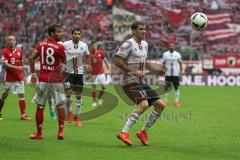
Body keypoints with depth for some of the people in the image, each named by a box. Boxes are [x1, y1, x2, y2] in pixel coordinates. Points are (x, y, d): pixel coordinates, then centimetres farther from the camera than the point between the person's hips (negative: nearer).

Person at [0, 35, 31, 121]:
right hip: (9, 78, -4)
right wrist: (16, 68, -28)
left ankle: (23, 114, 0)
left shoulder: (19, 51, 9)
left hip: (19, 78, 4)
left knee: (21, 95, -1)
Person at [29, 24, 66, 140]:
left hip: (42, 79, 4)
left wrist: (33, 74, 2)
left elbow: (31, 58, -3)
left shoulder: (40, 45, 3)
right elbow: (64, 63, 1)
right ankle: (60, 131, -2)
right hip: (56, 80, -4)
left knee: (40, 106, 11)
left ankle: (39, 133, 14)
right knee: (60, 106, 4)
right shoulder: (60, 47, -8)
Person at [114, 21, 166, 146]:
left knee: (160, 104, 5)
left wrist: (155, 71, 19)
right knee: (144, 104, -30)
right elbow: (117, 61, -17)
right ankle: (124, 133, -27)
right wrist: (133, 71, -23)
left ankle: (143, 132, 14)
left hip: (141, 82, 9)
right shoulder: (129, 44, -10)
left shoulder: (144, 44, 17)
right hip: (130, 81, -9)